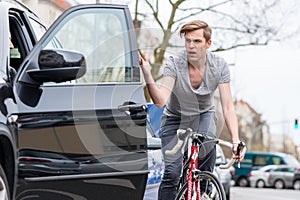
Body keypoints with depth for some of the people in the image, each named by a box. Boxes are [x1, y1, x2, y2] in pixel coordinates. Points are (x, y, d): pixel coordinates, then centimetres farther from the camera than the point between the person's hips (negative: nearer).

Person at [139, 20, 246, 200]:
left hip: (204, 114, 1)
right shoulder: (174, 64, -24)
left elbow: (228, 106, -21)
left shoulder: (219, 65, -18)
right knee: (172, 173, -16)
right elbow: (160, 100, -34)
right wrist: (147, 75, -51)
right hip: (175, 118, -1)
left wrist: (236, 140, -32)